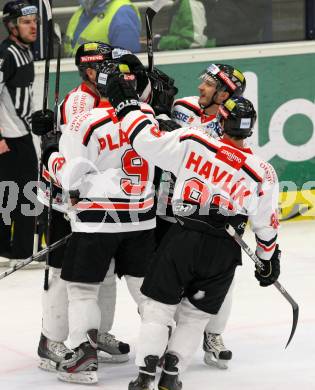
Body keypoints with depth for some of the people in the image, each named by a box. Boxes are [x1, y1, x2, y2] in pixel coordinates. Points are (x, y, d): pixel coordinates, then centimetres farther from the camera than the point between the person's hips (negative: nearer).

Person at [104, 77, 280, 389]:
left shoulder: (192, 143, -6)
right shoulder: (262, 173, -1)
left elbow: (147, 140, -3)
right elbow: (266, 225, 6)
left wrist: (126, 104, 11)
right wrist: (269, 260, 21)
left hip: (183, 239, -1)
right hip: (223, 251, 1)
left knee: (158, 307, 10)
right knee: (194, 316, 16)